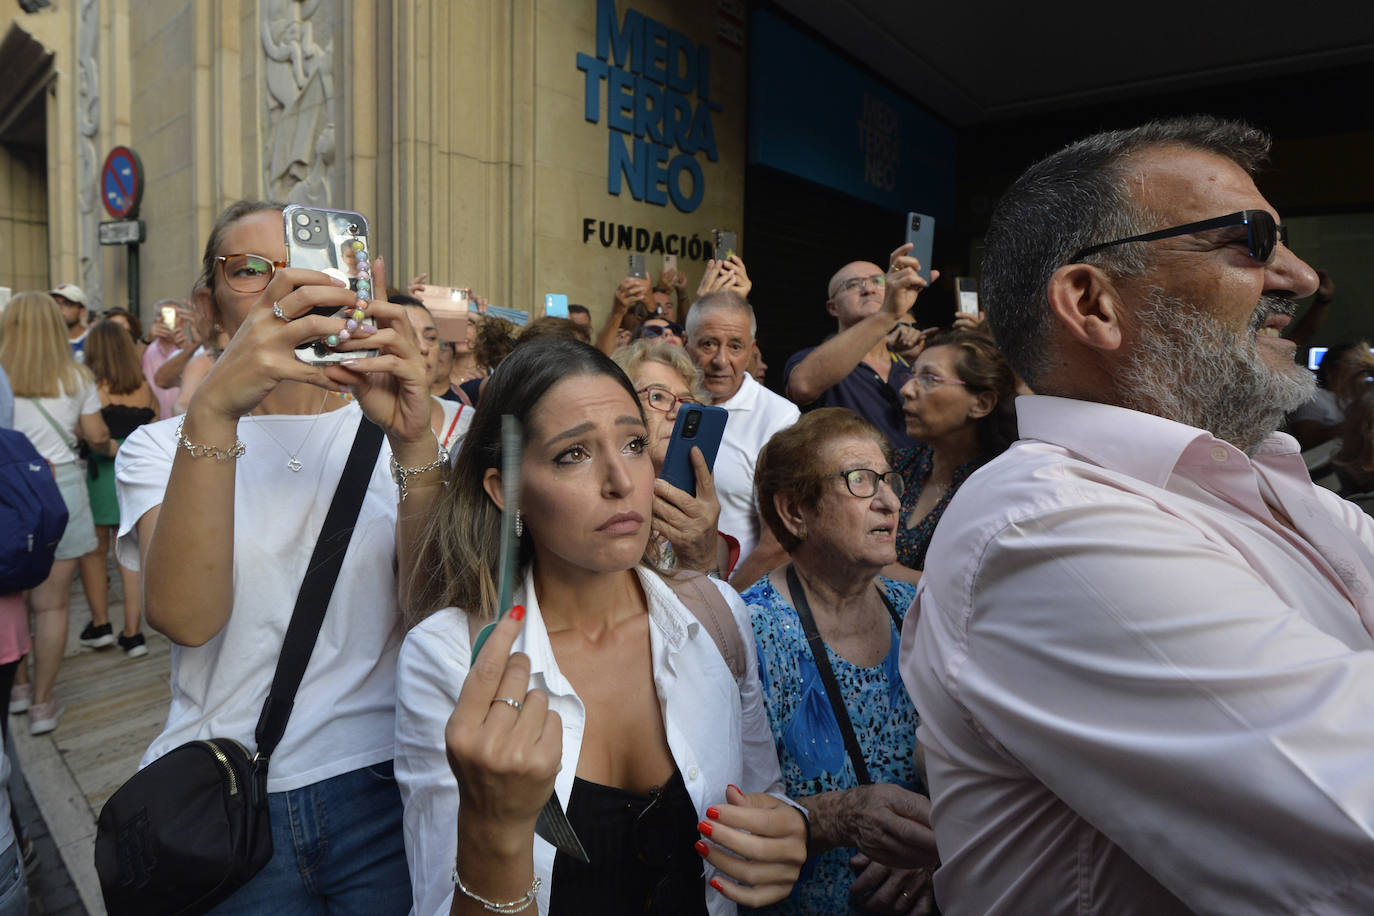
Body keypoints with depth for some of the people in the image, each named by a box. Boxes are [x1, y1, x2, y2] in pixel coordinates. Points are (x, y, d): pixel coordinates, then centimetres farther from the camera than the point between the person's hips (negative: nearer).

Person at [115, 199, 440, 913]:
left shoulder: (383, 432, 1)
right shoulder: (160, 446, 1)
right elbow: (185, 617, -19)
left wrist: (413, 444, -27)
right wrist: (213, 411, -30)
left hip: (382, 786, 0)